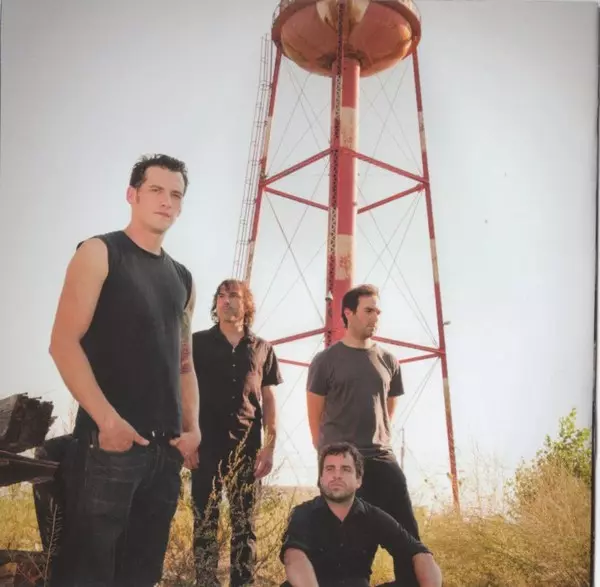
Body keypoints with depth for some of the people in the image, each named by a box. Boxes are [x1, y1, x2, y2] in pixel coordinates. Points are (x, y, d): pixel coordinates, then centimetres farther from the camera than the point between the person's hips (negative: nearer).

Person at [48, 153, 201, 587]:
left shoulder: (182, 279, 18)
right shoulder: (100, 253, 0)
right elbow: (64, 343, -10)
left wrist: (192, 428, 5)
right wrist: (107, 420, -18)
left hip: (166, 448, 6)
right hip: (109, 440, -6)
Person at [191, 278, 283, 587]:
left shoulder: (262, 349, 11)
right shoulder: (198, 343, 7)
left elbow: (268, 400, 11)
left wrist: (270, 446, 3)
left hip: (247, 447, 2)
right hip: (207, 445, -1)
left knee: (245, 523, 4)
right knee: (205, 521, -3)